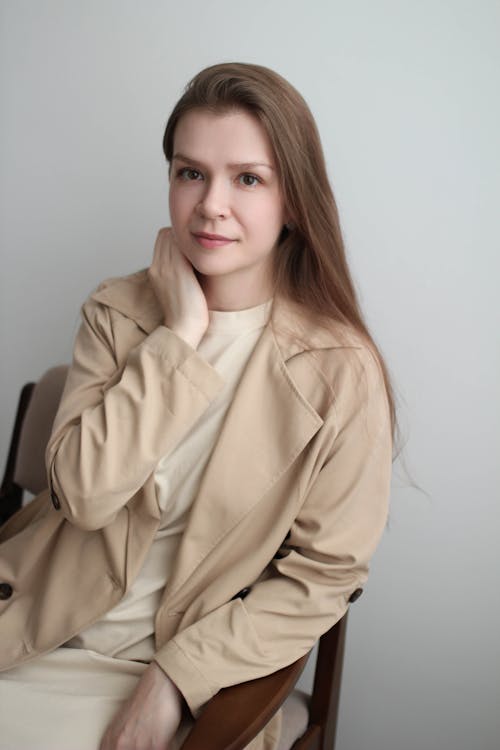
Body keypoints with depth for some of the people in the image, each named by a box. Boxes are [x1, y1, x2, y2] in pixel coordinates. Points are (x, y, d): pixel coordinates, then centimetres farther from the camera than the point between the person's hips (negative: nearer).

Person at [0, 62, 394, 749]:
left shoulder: (342, 372, -14)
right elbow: (83, 492, -14)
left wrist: (178, 675, -14)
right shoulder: (117, 312, -3)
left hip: (186, 658, -3)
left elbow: (325, 574, -9)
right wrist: (178, 336, -18)